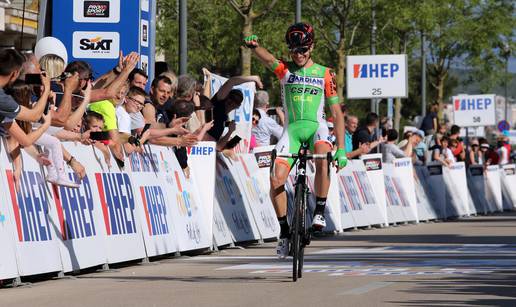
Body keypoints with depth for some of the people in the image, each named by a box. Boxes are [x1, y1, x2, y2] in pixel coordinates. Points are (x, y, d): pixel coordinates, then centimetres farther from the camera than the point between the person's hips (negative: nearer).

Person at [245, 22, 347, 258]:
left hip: (316, 127, -1)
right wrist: (253, 46, -41)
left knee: (323, 159, -35)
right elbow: (267, 59, -17)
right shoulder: (284, 69, 6)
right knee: (276, 180, -16)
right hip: (291, 129, 1)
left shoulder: (324, 74, 5)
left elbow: (337, 113, 4)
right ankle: (284, 230, 4)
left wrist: (341, 149, -4)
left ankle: (319, 212, -19)